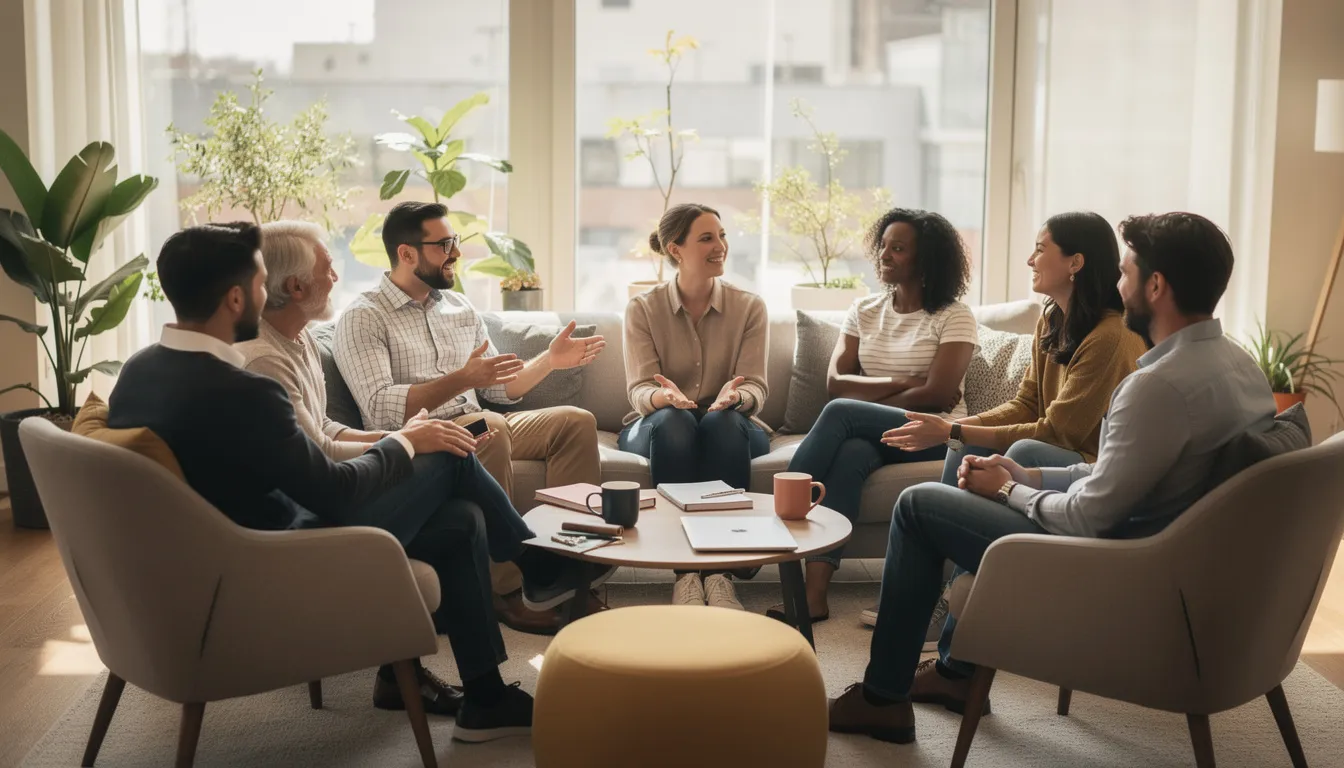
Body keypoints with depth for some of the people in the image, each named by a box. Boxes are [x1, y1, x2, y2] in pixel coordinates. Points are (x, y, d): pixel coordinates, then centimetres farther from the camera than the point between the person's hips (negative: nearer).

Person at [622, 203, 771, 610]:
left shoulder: (749, 306, 2)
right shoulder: (643, 309, 0)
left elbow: (756, 388, -7)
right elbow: (640, 390, -10)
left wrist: (734, 396, -33)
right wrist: (666, 397, -36)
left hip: (731, 428, 1)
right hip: (655, 428, -1)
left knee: (724, 421, -35)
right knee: (673, 422, -36)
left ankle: (721, 572, -38)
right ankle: (684, 573, -40)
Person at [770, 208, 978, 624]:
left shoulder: (954, 317, 0)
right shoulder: (864, 311, 15)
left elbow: (938, 396, -12)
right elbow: (836, 382, 4)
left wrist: (868, 397, -9)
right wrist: (902, 382, -8)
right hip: (870, 433, 4)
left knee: (841, 413, -31)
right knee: (851, 453, -34)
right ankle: (813, 595, -42)